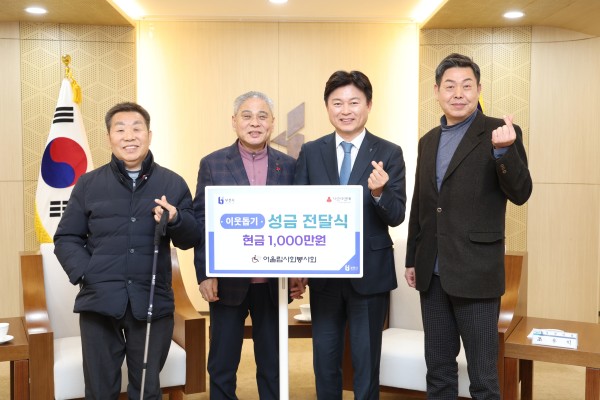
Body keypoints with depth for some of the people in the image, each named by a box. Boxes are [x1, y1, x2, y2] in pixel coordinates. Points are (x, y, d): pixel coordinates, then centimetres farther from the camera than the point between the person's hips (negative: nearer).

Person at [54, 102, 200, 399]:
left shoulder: (173, 183, 5)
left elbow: (191, 239, 6)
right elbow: (66, 238, 7)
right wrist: (84, 274, -9)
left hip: (153, 302, 0)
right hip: (100, 302, 0)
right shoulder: (88, 184, 6)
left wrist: (175, 219, -16)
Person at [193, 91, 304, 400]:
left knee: (272, 365, 14)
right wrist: (204, 274, -8)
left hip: (273, 282, 2)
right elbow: (201, 221, -2)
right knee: (222, 366, 12)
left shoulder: (289, 166, 4)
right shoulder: (212, 164, 0)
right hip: (227, 281, -1)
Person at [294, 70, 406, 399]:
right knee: (324, 358, 16)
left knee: (366, 359, 14)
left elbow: (396, 217, -10)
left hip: (371, 272, -2)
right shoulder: (310, 152, 1)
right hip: (323, 272, 2)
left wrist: (379, 192, -30)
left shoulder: (389, 153, -5)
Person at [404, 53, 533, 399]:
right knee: (438, 369, 17)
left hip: (476, 272, -5)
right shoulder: (428, 141, 12)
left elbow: (520, 193, -13)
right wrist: (412, 259, 18)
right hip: (432, 273, 6)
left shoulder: (500, 133, -5)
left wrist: (504, 150, -30)